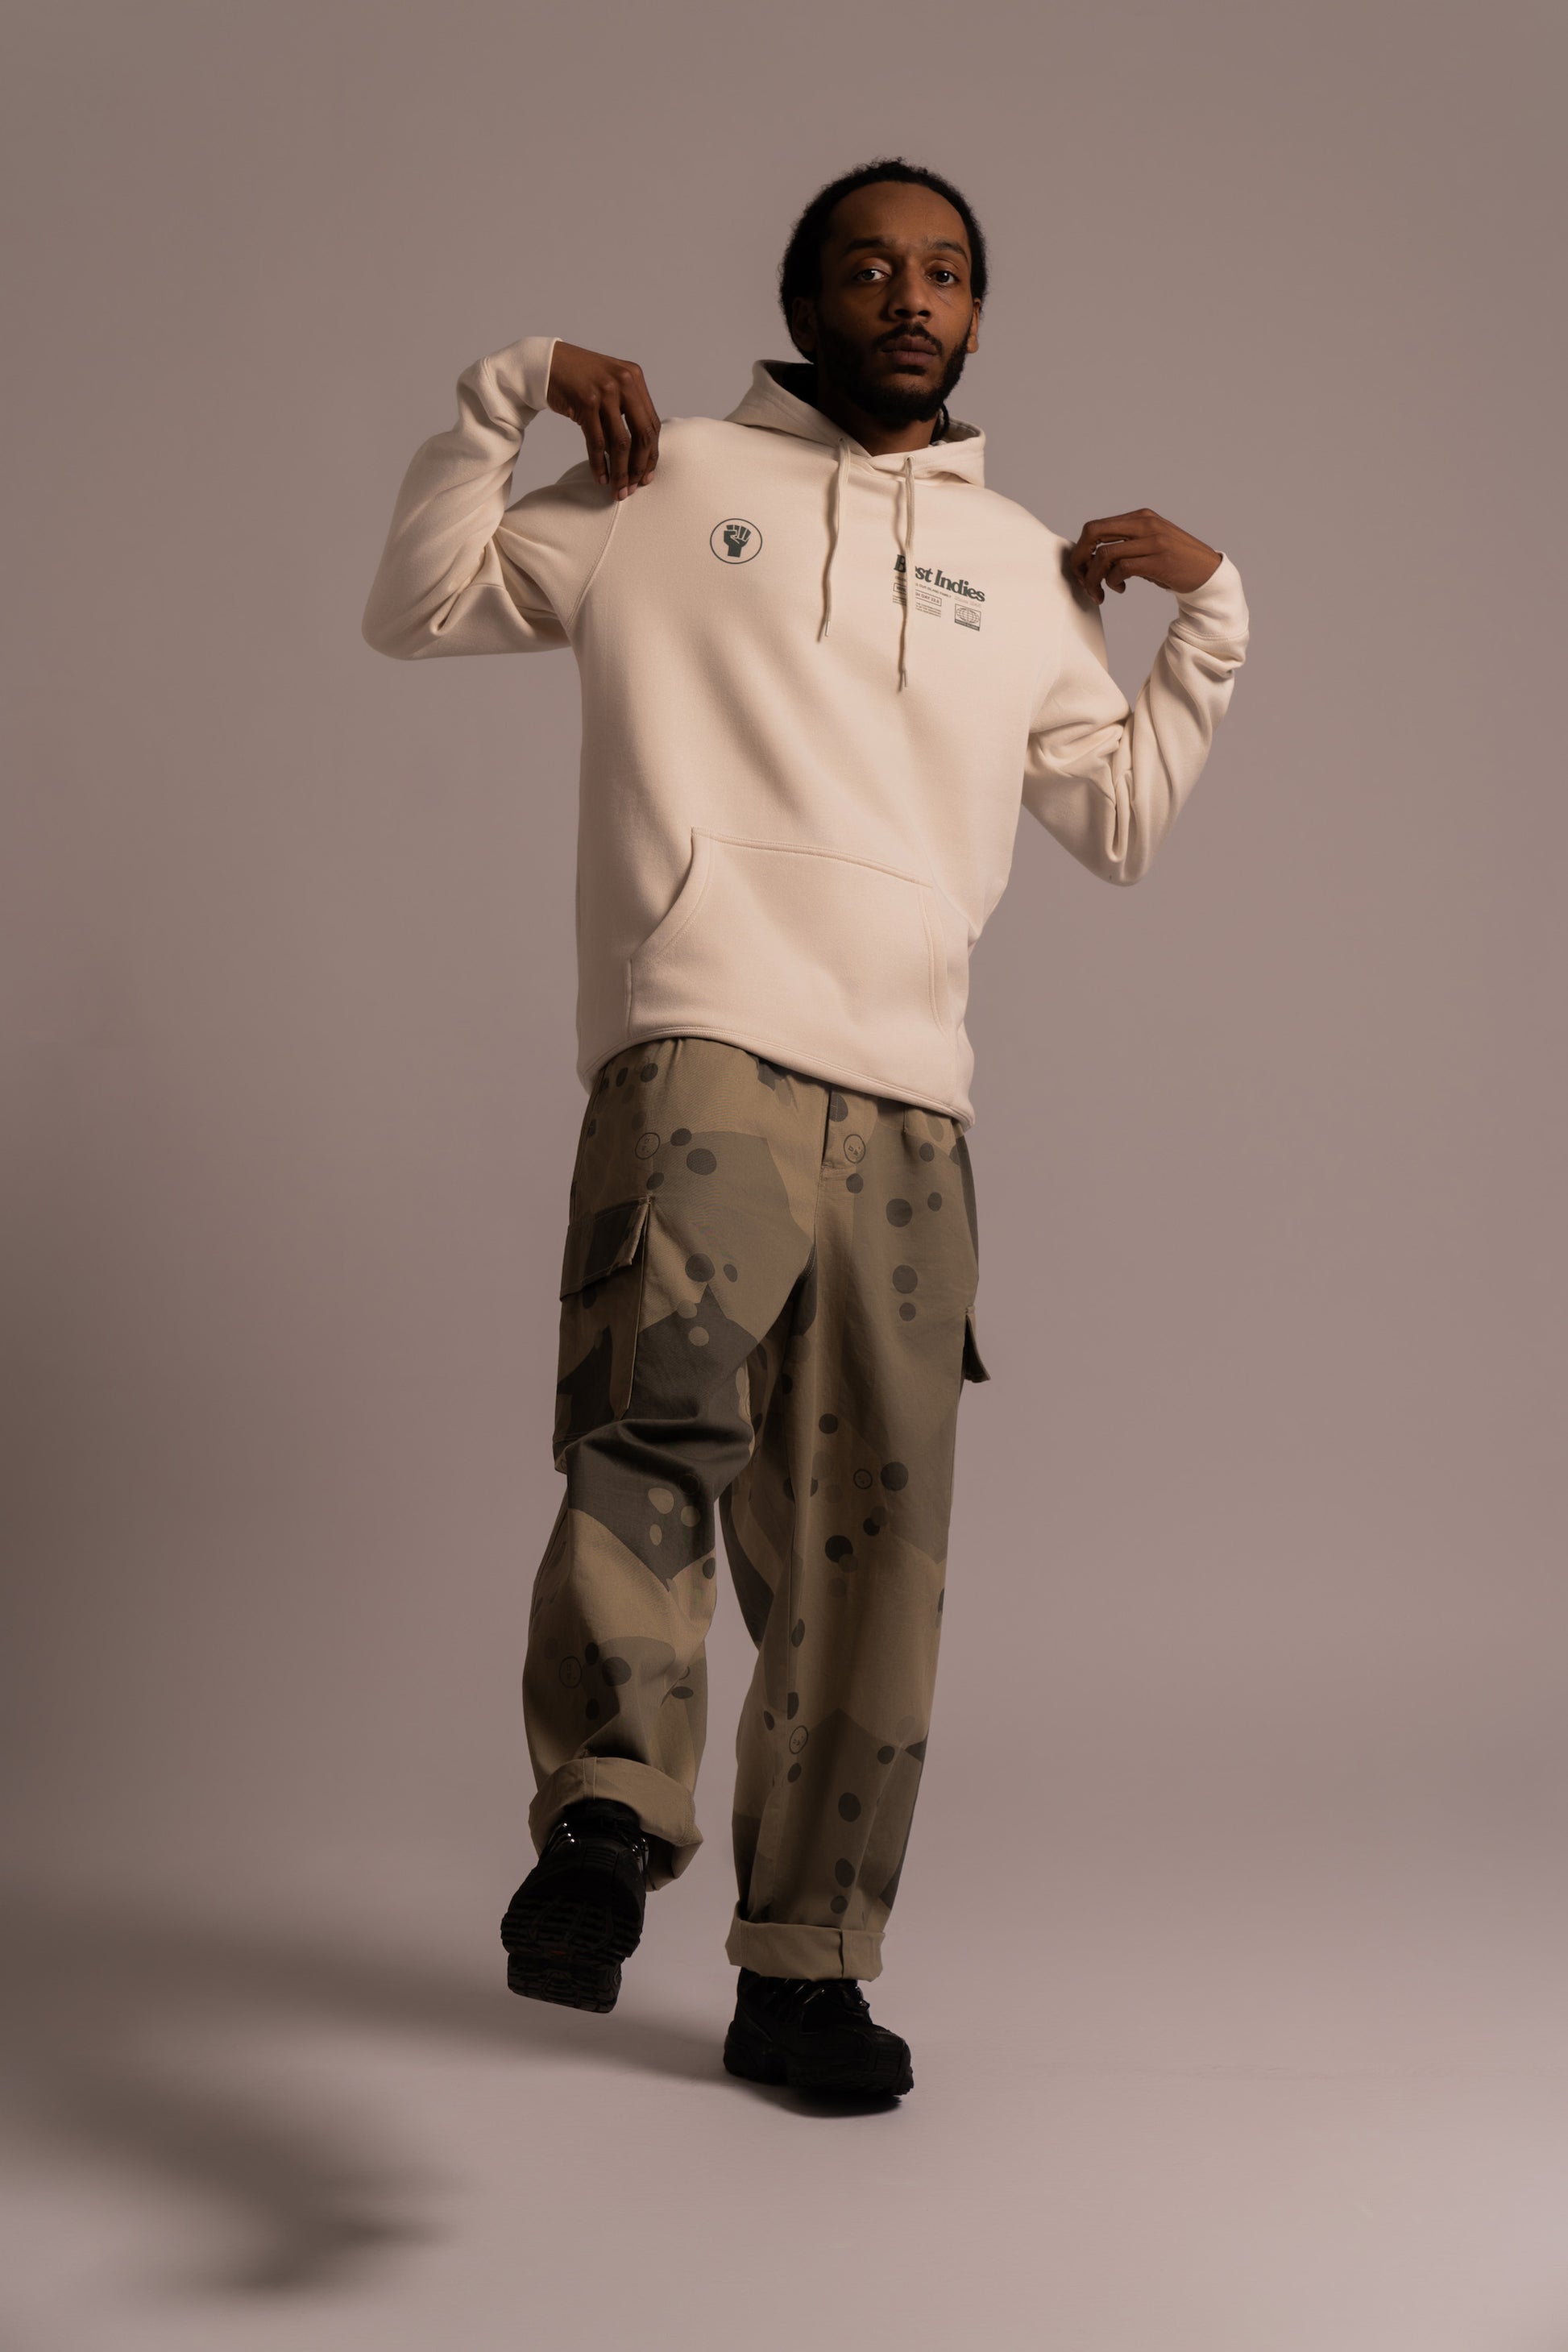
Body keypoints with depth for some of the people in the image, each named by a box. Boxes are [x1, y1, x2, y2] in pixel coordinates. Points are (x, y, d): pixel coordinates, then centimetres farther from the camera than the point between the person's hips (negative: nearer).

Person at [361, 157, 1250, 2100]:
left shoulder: (1021, 566, 23)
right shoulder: (667, 488, 15)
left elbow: (1120, 819, 26)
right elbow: (417, 606, 15)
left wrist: (1209, 621, 17)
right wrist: (505, 393, 6)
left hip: (911, 1102, 4)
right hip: (702, 1045, -3)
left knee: (869, 1542, 1)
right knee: (666, 1404, -32)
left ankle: (803, 1968, 9)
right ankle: (608, 1817, -38)